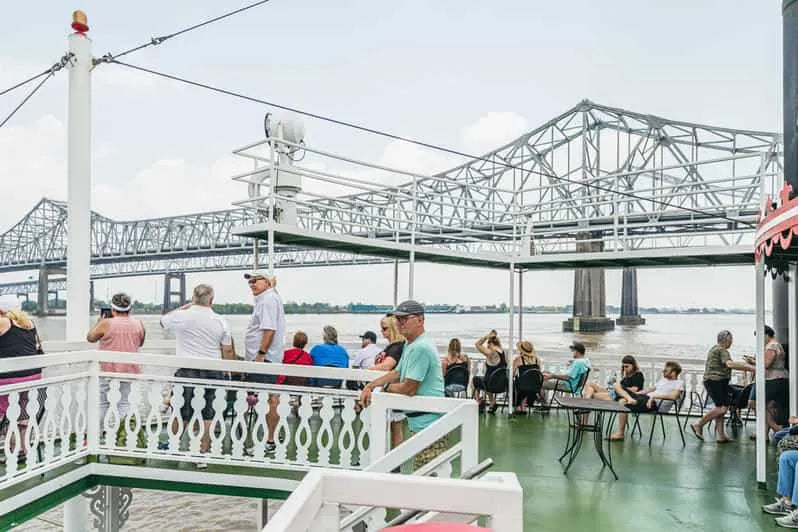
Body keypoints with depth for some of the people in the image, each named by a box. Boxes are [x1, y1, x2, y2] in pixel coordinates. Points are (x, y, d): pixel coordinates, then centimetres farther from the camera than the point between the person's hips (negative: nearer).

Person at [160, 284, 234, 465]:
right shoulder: (221, 322, 1)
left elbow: (163, 320, 20)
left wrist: (186, 306, 22)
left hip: (187, 371, -1)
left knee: (181, 413, 11)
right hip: (212, 372, 1)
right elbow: (228, 351, 4)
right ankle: (203, 454, 10)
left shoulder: (182, 316, -4)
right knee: (207, 416, 6)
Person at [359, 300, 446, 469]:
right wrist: (370, 386, 8)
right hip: (420, 423, 11)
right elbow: (397, 373, 21)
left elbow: (409, 389, -21)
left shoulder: (421, 348, -22)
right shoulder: (410, 345, 14)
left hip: (427, 423, -11)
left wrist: (386, 387, -2)